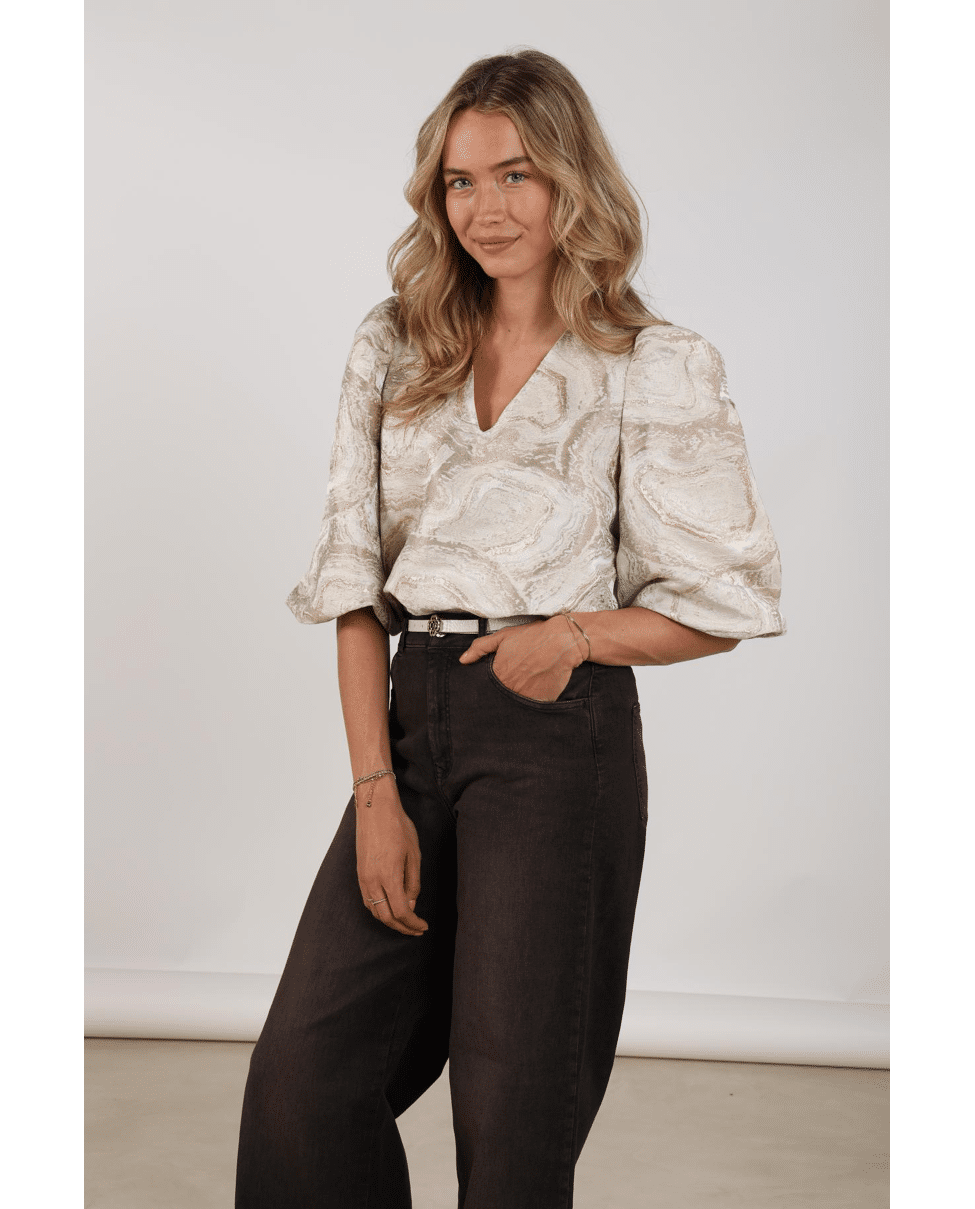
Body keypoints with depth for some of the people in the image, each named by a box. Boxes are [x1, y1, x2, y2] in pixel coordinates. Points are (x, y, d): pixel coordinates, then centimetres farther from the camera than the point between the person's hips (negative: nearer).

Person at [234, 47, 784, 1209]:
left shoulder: (658, 368, -1)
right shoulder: (394, 347, 10)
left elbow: (724, 603, 2)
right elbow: (353, 583, 6)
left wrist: (579, 633, -16)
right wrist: (375, 791, -4)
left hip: (562, 733, -3)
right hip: (414, 715, 4)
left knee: (514, 1099, 5)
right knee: (305, 1072, 1)